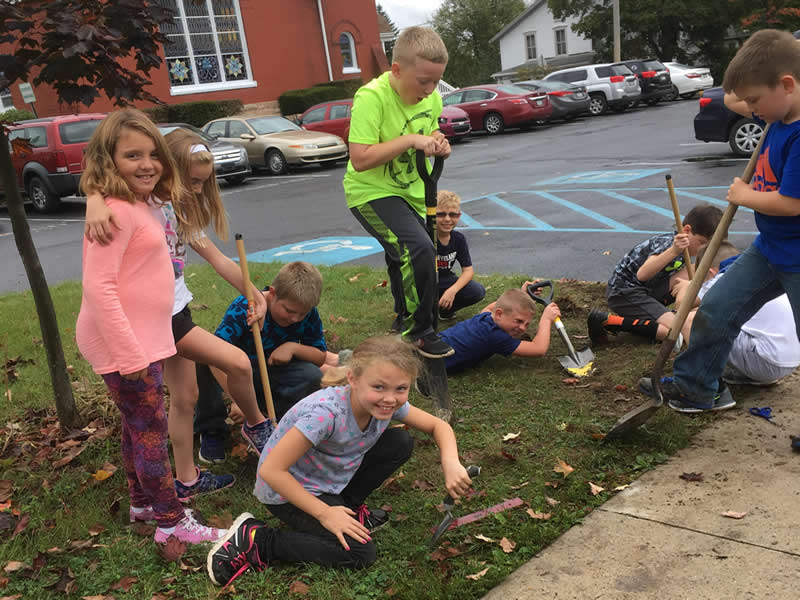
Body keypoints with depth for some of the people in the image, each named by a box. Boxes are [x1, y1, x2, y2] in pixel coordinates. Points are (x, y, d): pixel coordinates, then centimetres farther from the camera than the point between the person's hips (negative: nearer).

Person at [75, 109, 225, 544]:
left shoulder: (143, 205, 10)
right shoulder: (117, 210, -21)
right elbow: (97, 286, -26)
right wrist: (131, 355, -26)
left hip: (142, 339, 10)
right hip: (122, 344, -10)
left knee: (137, 423, 21)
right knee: (152, 427, 1)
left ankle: (142, 503, 39)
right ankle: (171, 521, 15)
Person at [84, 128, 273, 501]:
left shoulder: (181, 211, 12)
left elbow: (215, 257, 10)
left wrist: (255, 294, 4)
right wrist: (95, 205, -53)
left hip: (176, 310, 9)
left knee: (184, 397, 16)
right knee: (238, 363, -9)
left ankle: (187, 480, 29)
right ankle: (257, 426, 19)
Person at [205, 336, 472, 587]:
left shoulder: (387, 404, -16)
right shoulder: (326, 413, -37)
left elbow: (438, 426, -1)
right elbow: (270, 470, -33)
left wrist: (450, 463, -22)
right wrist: (325, 514, -27)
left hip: (331, 478, 7)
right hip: (287, 490, -7)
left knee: (401, 442, -6)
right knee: (360, 553, -17)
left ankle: (347, 507, 8)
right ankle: (256, 539, -9)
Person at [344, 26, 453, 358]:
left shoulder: (432, 98, -4)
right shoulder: (371, 98, -26)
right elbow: (360, 159, -30)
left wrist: (437, 144, -11)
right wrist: (410, 141, -32)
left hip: (409, 191, 8)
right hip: (371, 193, -7)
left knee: (404, 259, 23)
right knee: (419, 250, -24)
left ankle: (404, 318, 48)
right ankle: (419, 332, -8)